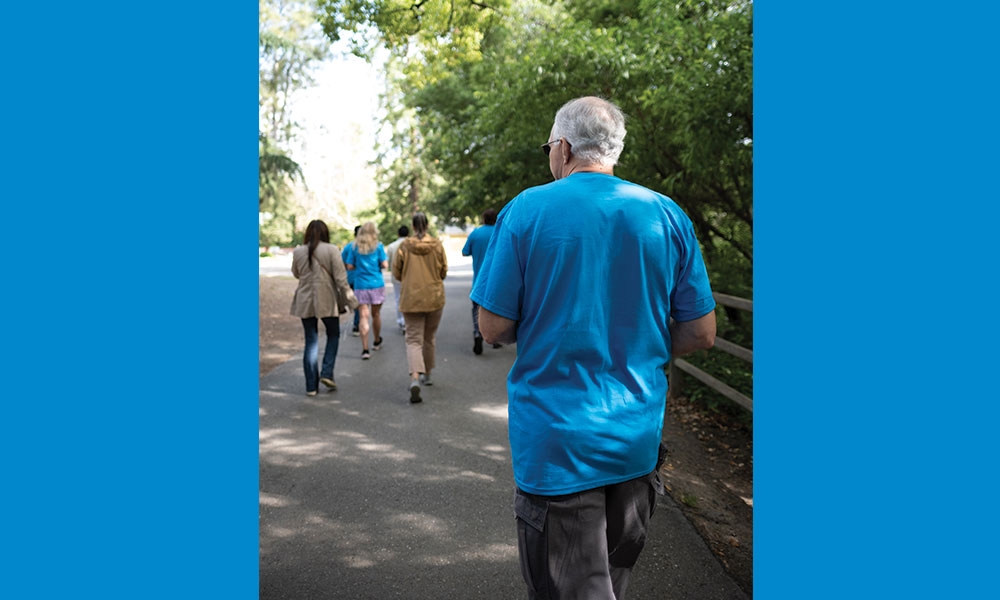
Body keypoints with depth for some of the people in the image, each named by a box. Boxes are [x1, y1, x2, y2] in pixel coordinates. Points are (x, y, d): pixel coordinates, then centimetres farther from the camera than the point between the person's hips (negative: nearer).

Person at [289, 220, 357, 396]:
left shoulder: (298, 252, 0)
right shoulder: (331, 250, -9)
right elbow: (340, 278, -10)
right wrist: (349, 299, -2)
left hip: (305, 302, 3)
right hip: (327, 301, -3)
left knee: (311, 342, 8)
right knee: (333, 335, 19)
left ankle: (311, 386, 10)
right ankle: (327, 373, 6)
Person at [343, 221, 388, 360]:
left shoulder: (355, 247, 1)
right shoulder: (378, 246, -3)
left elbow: (349, 267, 0)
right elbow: (385, 265, -7)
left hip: (360, 285, 0)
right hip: (377, 284, 0)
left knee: (364, 317, -3)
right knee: (376, 314, 16)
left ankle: (365, 349, -11)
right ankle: (377, 342, 34)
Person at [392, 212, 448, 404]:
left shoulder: (404, 246, -6)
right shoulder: (437, 245, -4)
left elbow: (396, 273, 0)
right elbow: (444, 271, 2)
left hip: (411, 298, -1)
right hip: (434, 297, 2)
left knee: (413, 339, -2)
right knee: (429, 337, 18)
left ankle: (415, 378, -23)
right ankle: (426, 375, 32)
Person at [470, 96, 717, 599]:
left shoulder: (525, 210, -10)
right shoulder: (667, 216, -1)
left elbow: (493, 328, -8)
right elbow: (700, 334, 1)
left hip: (554, 442, -4)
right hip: (638, 440, 4)